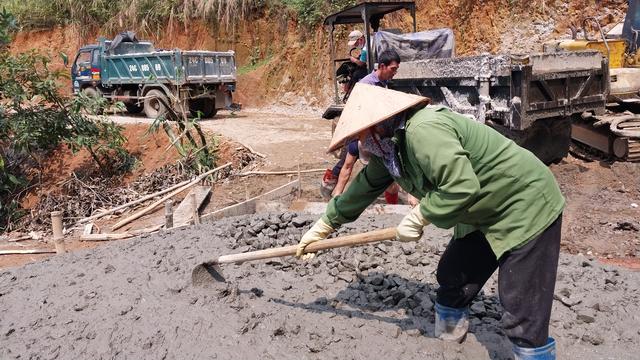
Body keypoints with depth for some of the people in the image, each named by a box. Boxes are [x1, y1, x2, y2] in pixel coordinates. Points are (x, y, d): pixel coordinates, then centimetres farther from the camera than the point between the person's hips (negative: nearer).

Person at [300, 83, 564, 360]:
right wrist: (323, 226, 17)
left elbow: (462, 187, -38)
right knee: (451, 278, 17)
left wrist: (418, 217, -23)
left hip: (528, 206, -10)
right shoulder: (390, 145, 2)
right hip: (483, 214, 10)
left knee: (523, 313, -9)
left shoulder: (423, 130, -30)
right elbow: (366, 186, 11)